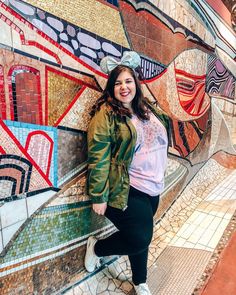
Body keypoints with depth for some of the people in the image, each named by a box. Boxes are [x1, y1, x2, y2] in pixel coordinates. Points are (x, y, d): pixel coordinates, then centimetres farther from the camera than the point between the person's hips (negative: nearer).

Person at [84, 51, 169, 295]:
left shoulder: (145, 109, 10)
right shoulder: (106, 113, -12)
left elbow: (158, 143, 19)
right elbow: (98, 158, -16)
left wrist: (157, 179, 19)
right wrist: (98, 197, -17)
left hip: (152, 187, 7)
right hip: (126, 191, -7)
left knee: (142, 236, 18)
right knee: (139, 239, -2)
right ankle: (95, 247, 27)